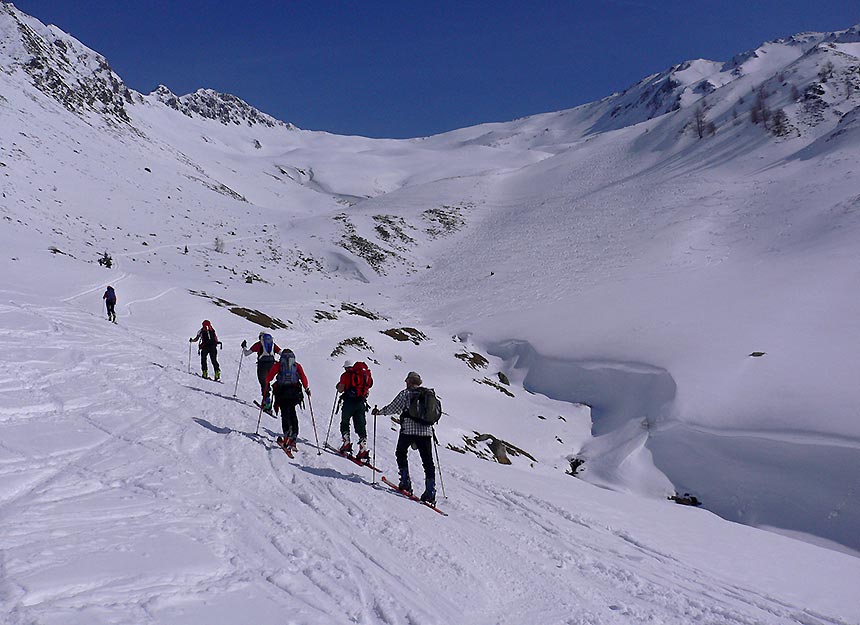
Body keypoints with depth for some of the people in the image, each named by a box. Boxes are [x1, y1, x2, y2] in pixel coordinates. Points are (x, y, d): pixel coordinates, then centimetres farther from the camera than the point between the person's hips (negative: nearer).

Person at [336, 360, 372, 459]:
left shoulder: (346, 375, 1)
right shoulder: (365, 374, 14)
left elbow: (340, 390, -4)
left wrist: (338, 386, 17)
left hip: (349, 402, -3)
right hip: (361, 403, 4)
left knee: (344, 423, 14)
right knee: (361, 426, 3)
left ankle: (346, 444, 4)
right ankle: (363, 449, -7)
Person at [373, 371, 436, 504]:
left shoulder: (406, 393, 0)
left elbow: (393, 408, -2)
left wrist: (379, 411, 14)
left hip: (408, 429, -3)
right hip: (426, 431, 3)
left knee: (401, 453, 19)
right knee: (427, 461, 4)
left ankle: (405, 483, 11)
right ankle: (430, 492, -3)